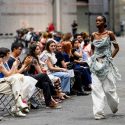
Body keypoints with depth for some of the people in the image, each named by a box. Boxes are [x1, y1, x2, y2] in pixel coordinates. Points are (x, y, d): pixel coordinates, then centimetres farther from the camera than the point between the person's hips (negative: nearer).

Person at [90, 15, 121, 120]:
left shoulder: (109, 34, -4)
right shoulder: (93, 35, 7)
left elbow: (116, 47, 1)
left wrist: (111, 57, -5)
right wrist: (93, 57, 8)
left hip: (107, 64, -3)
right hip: (96, 64, 3)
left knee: (108, 88, 2)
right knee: (96, 88, -7)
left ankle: (115, 106, 32)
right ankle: (99, 113, -6)